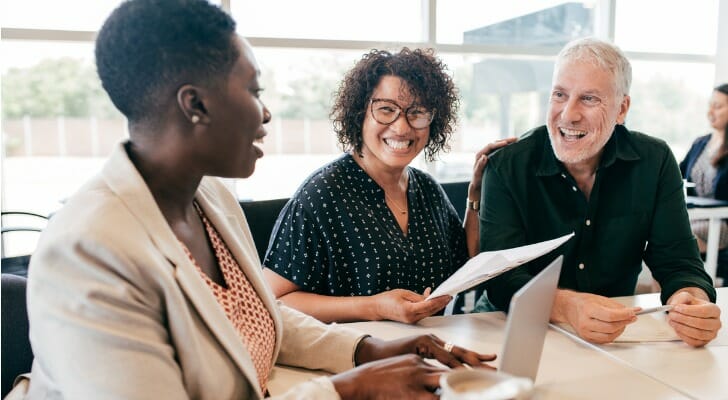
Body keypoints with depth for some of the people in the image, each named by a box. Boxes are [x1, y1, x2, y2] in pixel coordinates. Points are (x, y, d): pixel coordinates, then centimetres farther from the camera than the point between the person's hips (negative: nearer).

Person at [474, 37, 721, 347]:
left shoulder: (655, 162, -3)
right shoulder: (507, 166, -11)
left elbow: (678, 263, -4)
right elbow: (502, 278, -19)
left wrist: (694, 302, -29)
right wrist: (566, 306, -40)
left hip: (617, 338, 5)